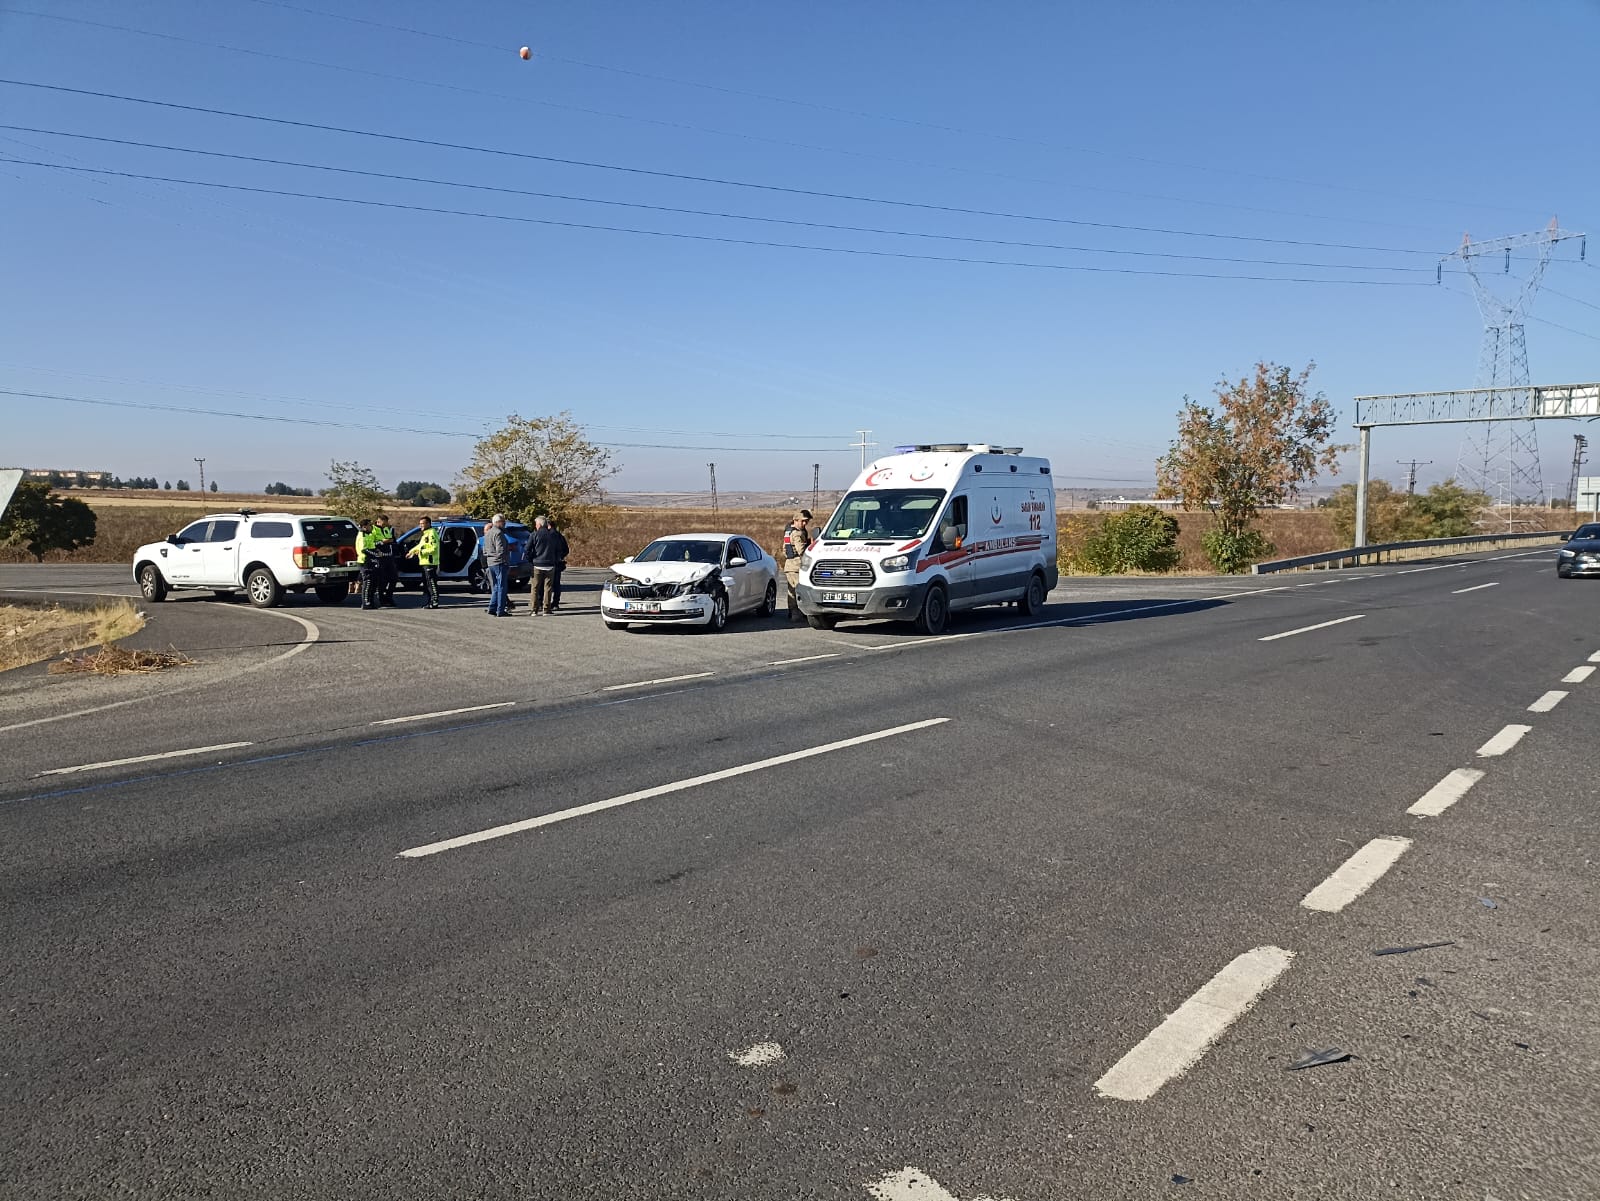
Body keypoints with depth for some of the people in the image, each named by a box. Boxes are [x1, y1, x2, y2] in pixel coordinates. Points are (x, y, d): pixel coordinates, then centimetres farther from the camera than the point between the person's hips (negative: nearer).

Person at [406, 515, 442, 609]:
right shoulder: (425, 534, 22)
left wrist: (421, 552, -19)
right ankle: (430, 601, 19)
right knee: (426, 583, 14)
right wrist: (412, 551, 26)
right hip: (424, 562, 11)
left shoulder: (432, 533, -13)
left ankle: (435, 602, -12)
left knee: (431, 583, -11)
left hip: (430, 563, -11)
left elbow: (434, 549, -21)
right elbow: (420, 545, 34)